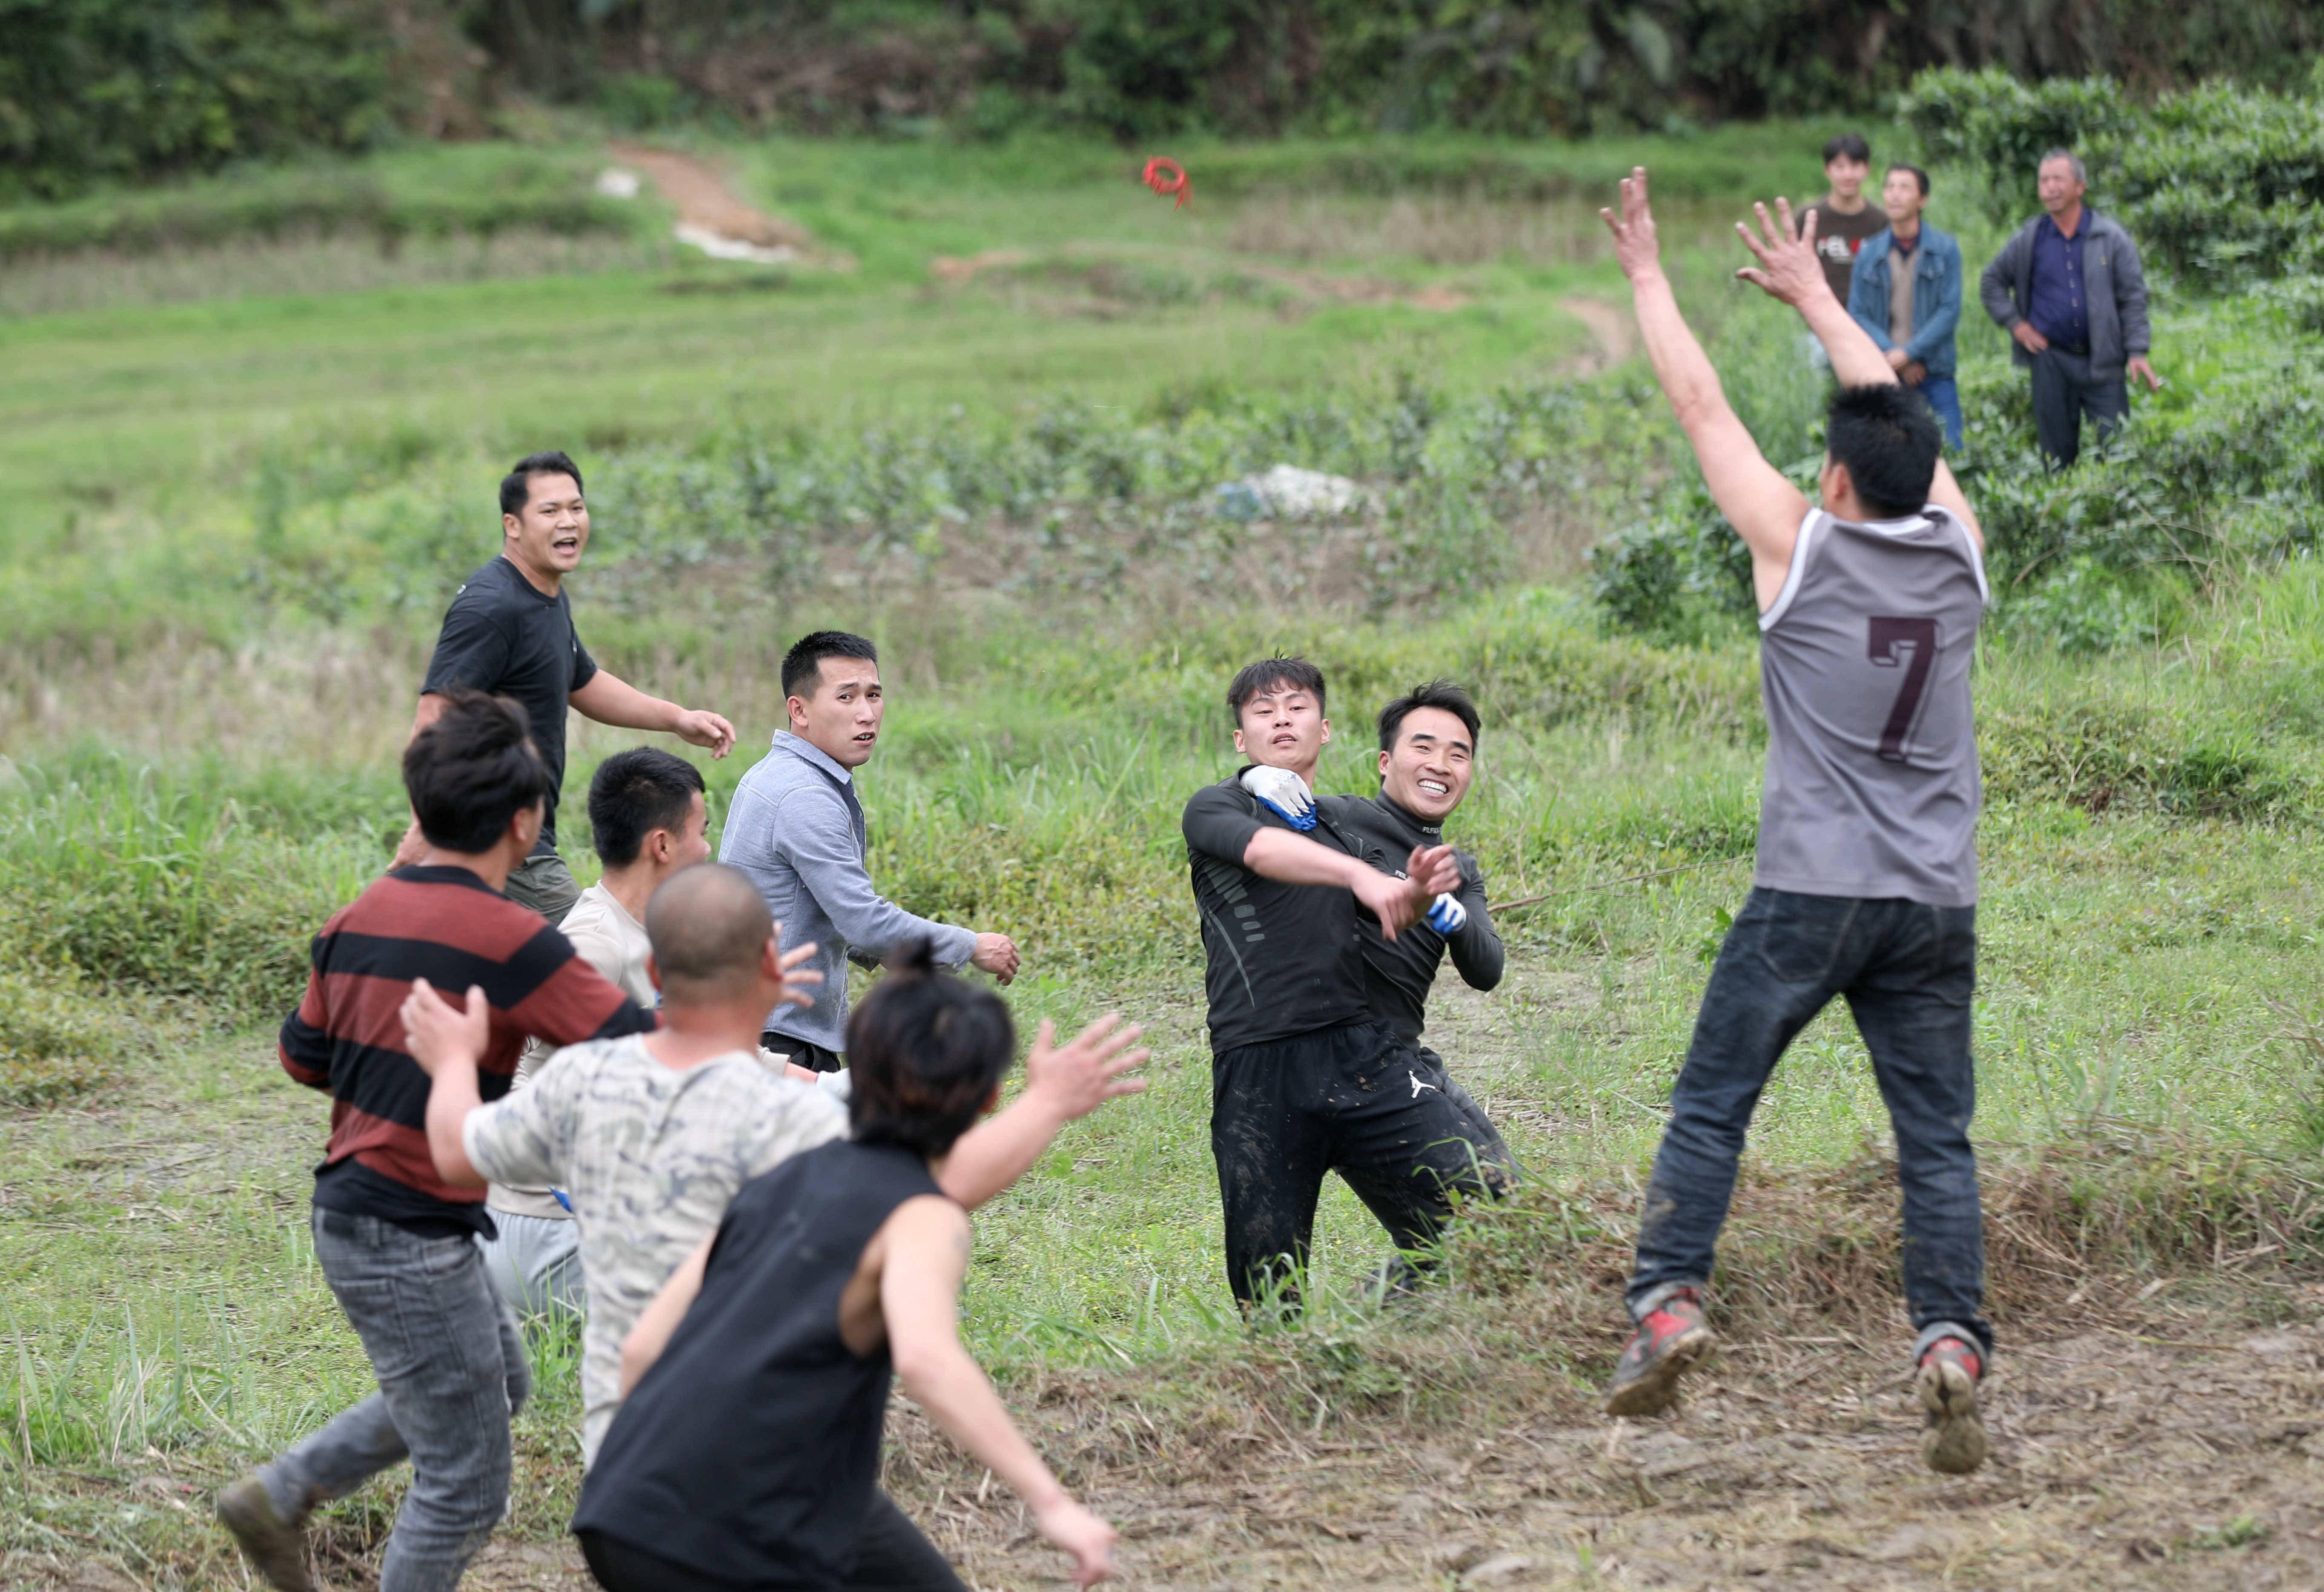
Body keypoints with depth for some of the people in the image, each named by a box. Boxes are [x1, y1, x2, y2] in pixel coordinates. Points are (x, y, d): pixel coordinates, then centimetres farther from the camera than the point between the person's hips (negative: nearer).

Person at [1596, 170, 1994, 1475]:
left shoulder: (1802, 545, -5)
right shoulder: (1958, 552, 5)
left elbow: (1704, 408, 4)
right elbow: (1899, 412, 22)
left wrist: (1649, 277, 16)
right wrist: (1815, 298, 34)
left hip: (1813, 894, -3)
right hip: (1939, 905, 3)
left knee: (1712, 1105, 5)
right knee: (1938, 1141, 2)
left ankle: (1668, 1302, -8)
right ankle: (1954, 1341, -15)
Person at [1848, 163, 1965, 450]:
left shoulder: (1945, 249, 2)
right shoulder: (1868, 255, 7)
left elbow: (1950, 311, -5)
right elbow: (1857, 315, 4)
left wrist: (1907, 353, -13)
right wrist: (1892, 353, -11)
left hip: (1935, 375, -1)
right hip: (1886, 375, 1)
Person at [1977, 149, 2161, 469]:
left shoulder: (2111, 238, 2)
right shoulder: (2028, 241, 7)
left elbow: (2133, 298, 2)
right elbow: (1991, 283, 19)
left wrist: (2137, 352, -7)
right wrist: (2015, 324, 5)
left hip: (2102, 361, -2)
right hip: (2051, 362, 2)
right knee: (2057, 452, 5)